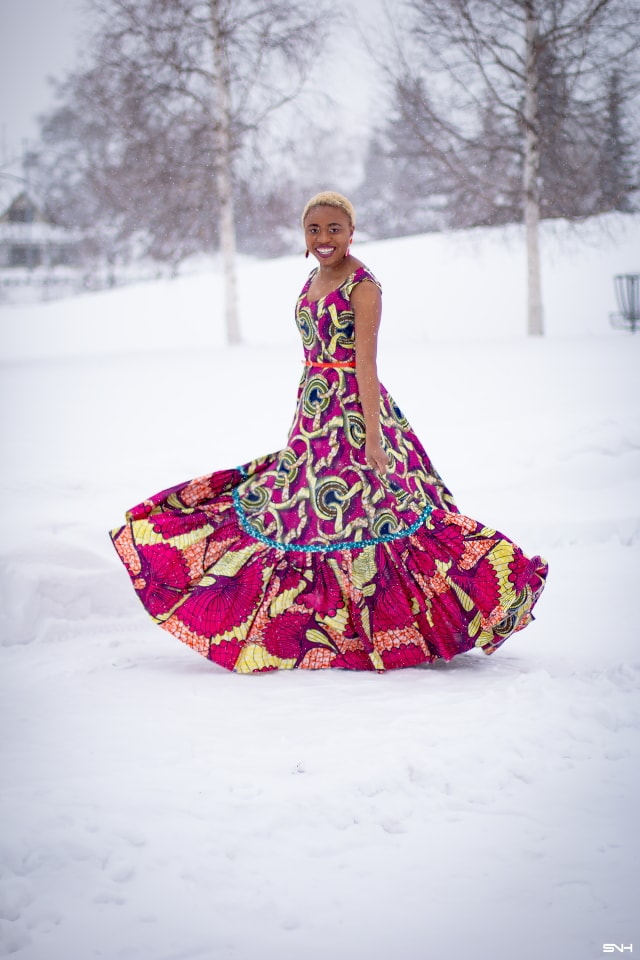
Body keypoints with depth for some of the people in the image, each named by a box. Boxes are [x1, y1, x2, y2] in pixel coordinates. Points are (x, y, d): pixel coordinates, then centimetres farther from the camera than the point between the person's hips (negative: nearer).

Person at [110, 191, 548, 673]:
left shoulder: (363, 285, -11)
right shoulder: (314, 281, 14)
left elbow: (366, 363, -17)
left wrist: (372, 435, -22)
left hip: (353, 413, -9)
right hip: (314, 417, 9)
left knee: (356, 517, -8)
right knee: (307, 516, 10)